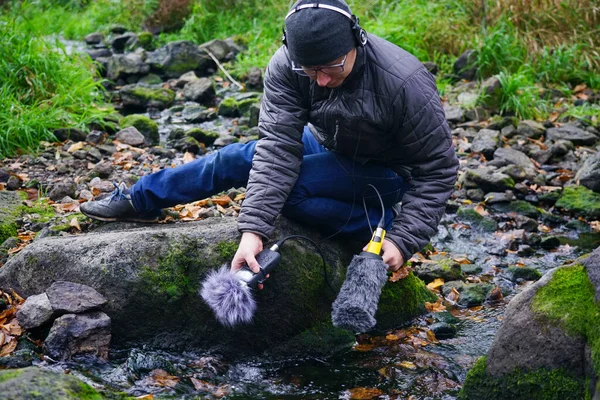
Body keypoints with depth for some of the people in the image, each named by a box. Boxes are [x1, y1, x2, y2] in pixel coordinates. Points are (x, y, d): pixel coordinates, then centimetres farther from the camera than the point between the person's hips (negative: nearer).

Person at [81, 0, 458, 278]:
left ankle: (383, 228, -12)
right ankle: (137, 200, 12)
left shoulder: (405, 83, -34)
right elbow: (279, 146, -27)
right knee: (239, 158, -4)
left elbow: (438, 169, -23)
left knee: (285, 187, -26)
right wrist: (253, 227, -38)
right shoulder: (287, 66, -23)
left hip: (382, 171, -5)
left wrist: (403, 241, -30)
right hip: (327, 147, 5)